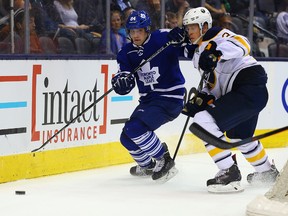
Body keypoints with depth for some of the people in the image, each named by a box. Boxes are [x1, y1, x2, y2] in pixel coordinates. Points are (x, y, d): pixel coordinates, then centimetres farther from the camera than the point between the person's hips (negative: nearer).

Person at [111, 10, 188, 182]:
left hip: (171, 98, -8)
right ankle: (149, 166, 35)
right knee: (127, 138, 9)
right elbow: (124, 86, -3)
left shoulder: (163, 39, -14)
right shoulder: (127, 53, 3)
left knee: (135, 128, -24)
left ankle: (164, 161, -9)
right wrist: (121, 81, -27)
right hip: (148, 100, 8)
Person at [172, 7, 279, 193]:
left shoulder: (214, 35, -6)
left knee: (204, 121, -20)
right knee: (238, 136, 34)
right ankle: (267, 172, 54)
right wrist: (200, 100, 8)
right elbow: (215, 86, 25)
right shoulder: (200, 54, 23)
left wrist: (216, 52, -40)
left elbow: (241, 45, -26)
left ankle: (229, 172, -15)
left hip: (249, 85, -11)